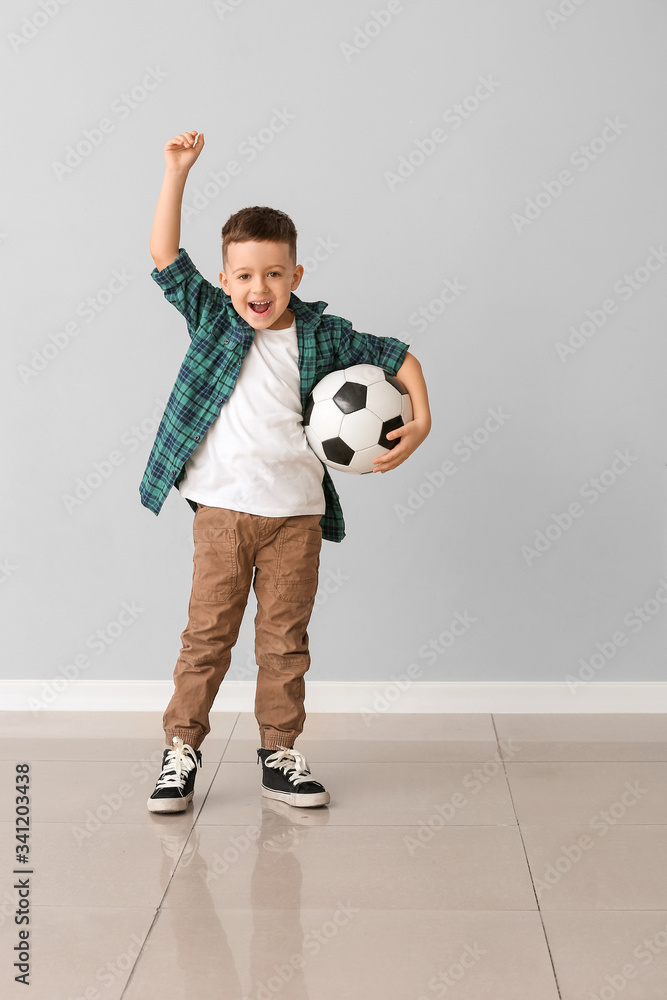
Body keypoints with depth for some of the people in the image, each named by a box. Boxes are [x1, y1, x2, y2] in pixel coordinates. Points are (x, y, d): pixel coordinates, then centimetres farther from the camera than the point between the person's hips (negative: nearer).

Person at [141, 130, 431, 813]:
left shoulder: (321, 334, 4)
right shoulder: (209, 318, 3)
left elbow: (396, 356, 11)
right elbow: (165, 255, -5)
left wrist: (420, 419, -2)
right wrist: (177, 171, -10)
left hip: (296, 512, 1)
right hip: (220, 508, -1)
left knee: (285, 640, 9)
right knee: (206, 635, 4)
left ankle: (279, 755, 21)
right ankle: (181, 749, 17)